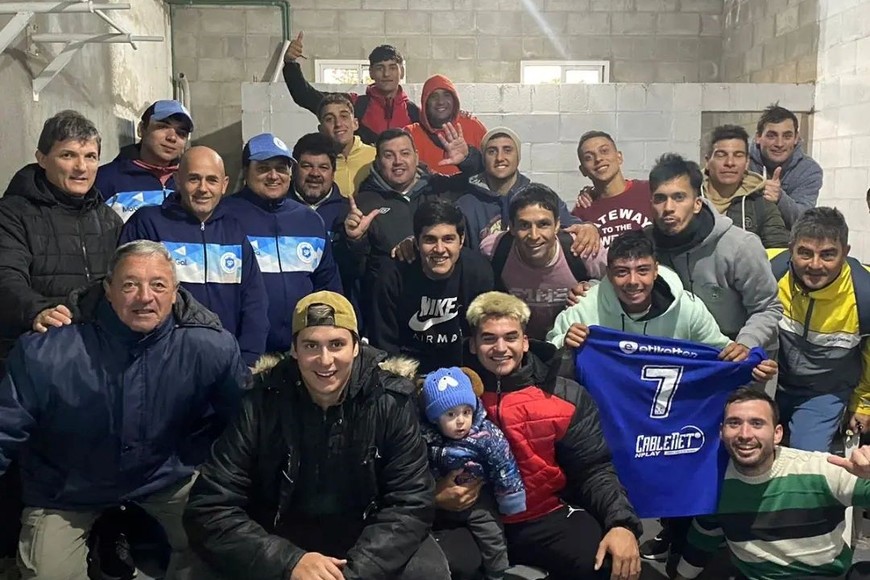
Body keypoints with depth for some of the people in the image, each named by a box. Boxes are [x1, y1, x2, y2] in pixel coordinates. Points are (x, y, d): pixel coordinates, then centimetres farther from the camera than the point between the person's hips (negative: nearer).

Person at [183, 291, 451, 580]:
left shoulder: (392, 400, -12)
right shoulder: (260, 402, -14)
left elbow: (411, 503, -13)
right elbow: (209, 510, -16)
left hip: (366, 533, 0)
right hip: (279, 537, 1)